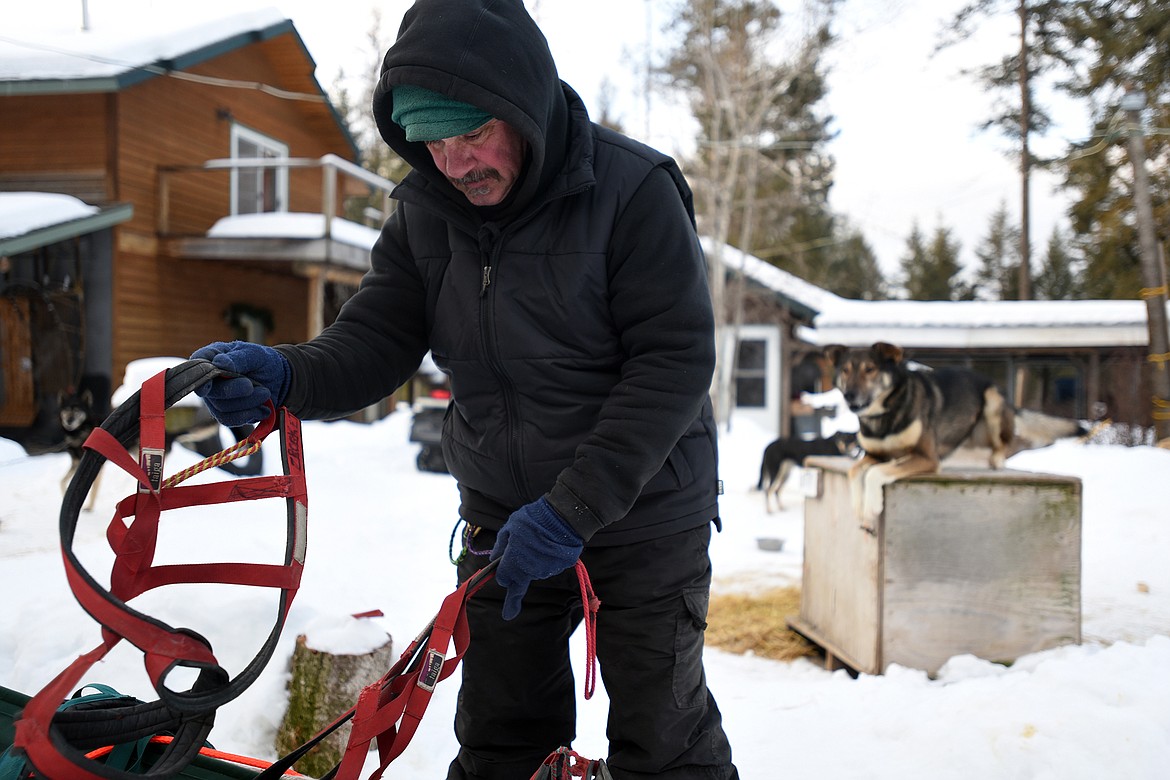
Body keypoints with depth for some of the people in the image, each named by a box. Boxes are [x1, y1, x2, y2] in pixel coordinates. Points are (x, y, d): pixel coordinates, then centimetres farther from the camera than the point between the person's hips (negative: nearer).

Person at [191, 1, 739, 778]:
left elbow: (674, 362, -21)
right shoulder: (426, 212, -3)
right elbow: (377, 338, -6)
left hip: (643, 514, -4)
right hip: (505, 519, 5)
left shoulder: (634, 190, -18)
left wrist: (575, 506, -26)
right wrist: (288, 374, -28)